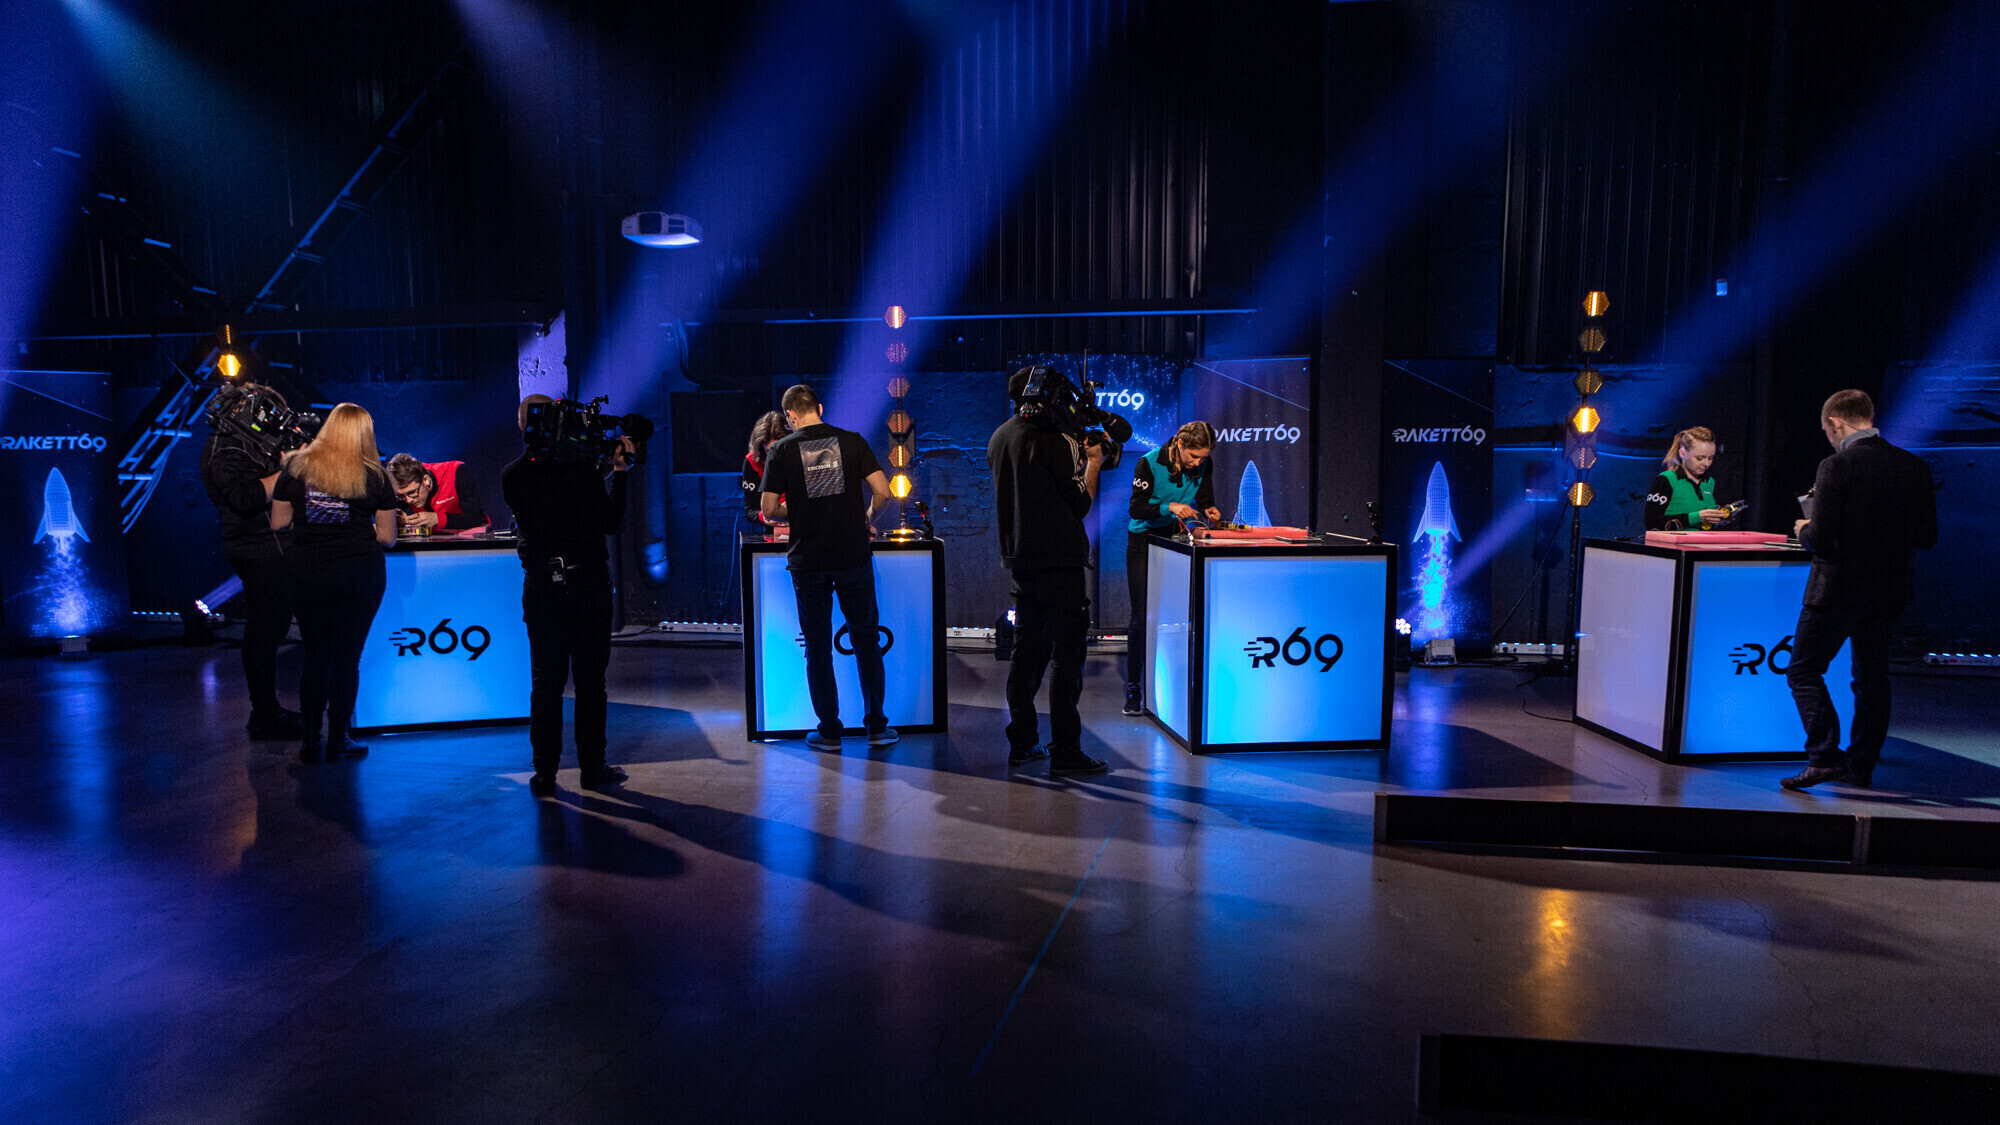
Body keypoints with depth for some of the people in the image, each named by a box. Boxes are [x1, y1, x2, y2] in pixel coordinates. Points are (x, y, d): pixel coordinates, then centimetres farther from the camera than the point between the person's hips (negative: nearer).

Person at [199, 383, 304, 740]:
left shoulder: (252, 444, 19)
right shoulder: (224, 450, -13)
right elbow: (247, 498, -25)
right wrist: (287, 472, -20)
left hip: (276, 547, 11)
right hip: (260, 552, -11)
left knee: (273, 627, 15)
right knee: (264, 631, -8)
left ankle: (268, 709, 25)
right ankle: (264, 717, -2)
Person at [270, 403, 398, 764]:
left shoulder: (296, 467, 3)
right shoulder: (373, 475, -2)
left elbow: (278, 523, 5)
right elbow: (387, 536, -1)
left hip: (310, 572, 2)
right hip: (360, 574, -2)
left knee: (315, 658, 12)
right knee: (347, 658, 5)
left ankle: (310, 740, 15)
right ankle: (338, 740, 12)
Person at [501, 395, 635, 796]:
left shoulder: (511, 475, -1)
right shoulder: (583, 469, -10)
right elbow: (611, 523, -1)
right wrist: (619, 472, 5)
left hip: (542, 588, 2)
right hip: (589, 583, -2)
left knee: (546, 682, 9)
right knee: (590, 680, 8)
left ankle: (545, 773, 11)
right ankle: (592, 767, 15)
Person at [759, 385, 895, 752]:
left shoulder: (783, 450, -1)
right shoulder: (853, 441, 1)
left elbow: (769, 509, -5)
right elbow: (882, 492, -7)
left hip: (808, 560, -1)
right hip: (853, 555, 1)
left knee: (818, 645, 9)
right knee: (866, 639, 12)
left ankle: (829, 729, 13)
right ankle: (876, 725, 14)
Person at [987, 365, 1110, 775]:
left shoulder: (1000, 438, 12)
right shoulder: (1050, 441, -14)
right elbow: (1079, 504, -10)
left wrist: (1077, 455, 18)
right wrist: (1093, 464, 4)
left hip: (1020, 558, 9)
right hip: (1058, 560, -8)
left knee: (1028, 649, 15)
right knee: (1068, 653, -4)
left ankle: (1021, 743, 19)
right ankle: (1064, 752, -2)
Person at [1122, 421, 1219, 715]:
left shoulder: (1204, 466, -4)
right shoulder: (1150, 463, -16)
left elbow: (1205, 501, 6)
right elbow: (1137, 508, -16)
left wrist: (1209, 512, -17)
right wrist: (1170, 507, -30)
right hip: (1144, 541, -3)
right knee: (1142, 617, -3)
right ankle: (1133, 688, 6)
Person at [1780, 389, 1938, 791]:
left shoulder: (1836, 467, -16)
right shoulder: (1915, 466, 3)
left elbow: (1821, 539, -19)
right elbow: (1927, 537, 7)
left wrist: (1803, 530, 2)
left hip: (1838, 589, -6)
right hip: (1889, 592, 6)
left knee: (1804, 670, 4)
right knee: (1872, 678, 16)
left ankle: (1825, 756, -8)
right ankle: (1861, 766, 22)